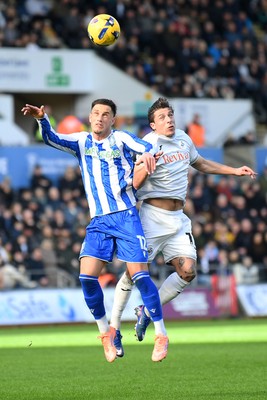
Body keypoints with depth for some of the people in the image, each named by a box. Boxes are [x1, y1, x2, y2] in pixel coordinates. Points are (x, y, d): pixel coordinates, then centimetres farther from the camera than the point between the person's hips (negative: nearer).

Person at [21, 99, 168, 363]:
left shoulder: (121, 139, 3)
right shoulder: (81, 142, 11)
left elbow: (148, 149, -12)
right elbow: (52, 139, -4)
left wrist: (148, 154, -37)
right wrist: (42, 120, -24)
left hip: (126, 217, -3)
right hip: (98, 222, 3)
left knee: (139, 275, -10)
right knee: (87, 275, -12)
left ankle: (161, 335, 1)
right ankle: (105, 331, 7)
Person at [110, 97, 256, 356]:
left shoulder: (184, 139, 11)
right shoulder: (149, 144, -10)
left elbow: (200, 164, 29)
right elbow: (135, 184, -17)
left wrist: (235, 171, 27)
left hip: (178, 218, 6)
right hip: (153, 215, -6)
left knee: (187, 271, -7)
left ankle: (147, 312, 12)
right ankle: (113, 328, 1)